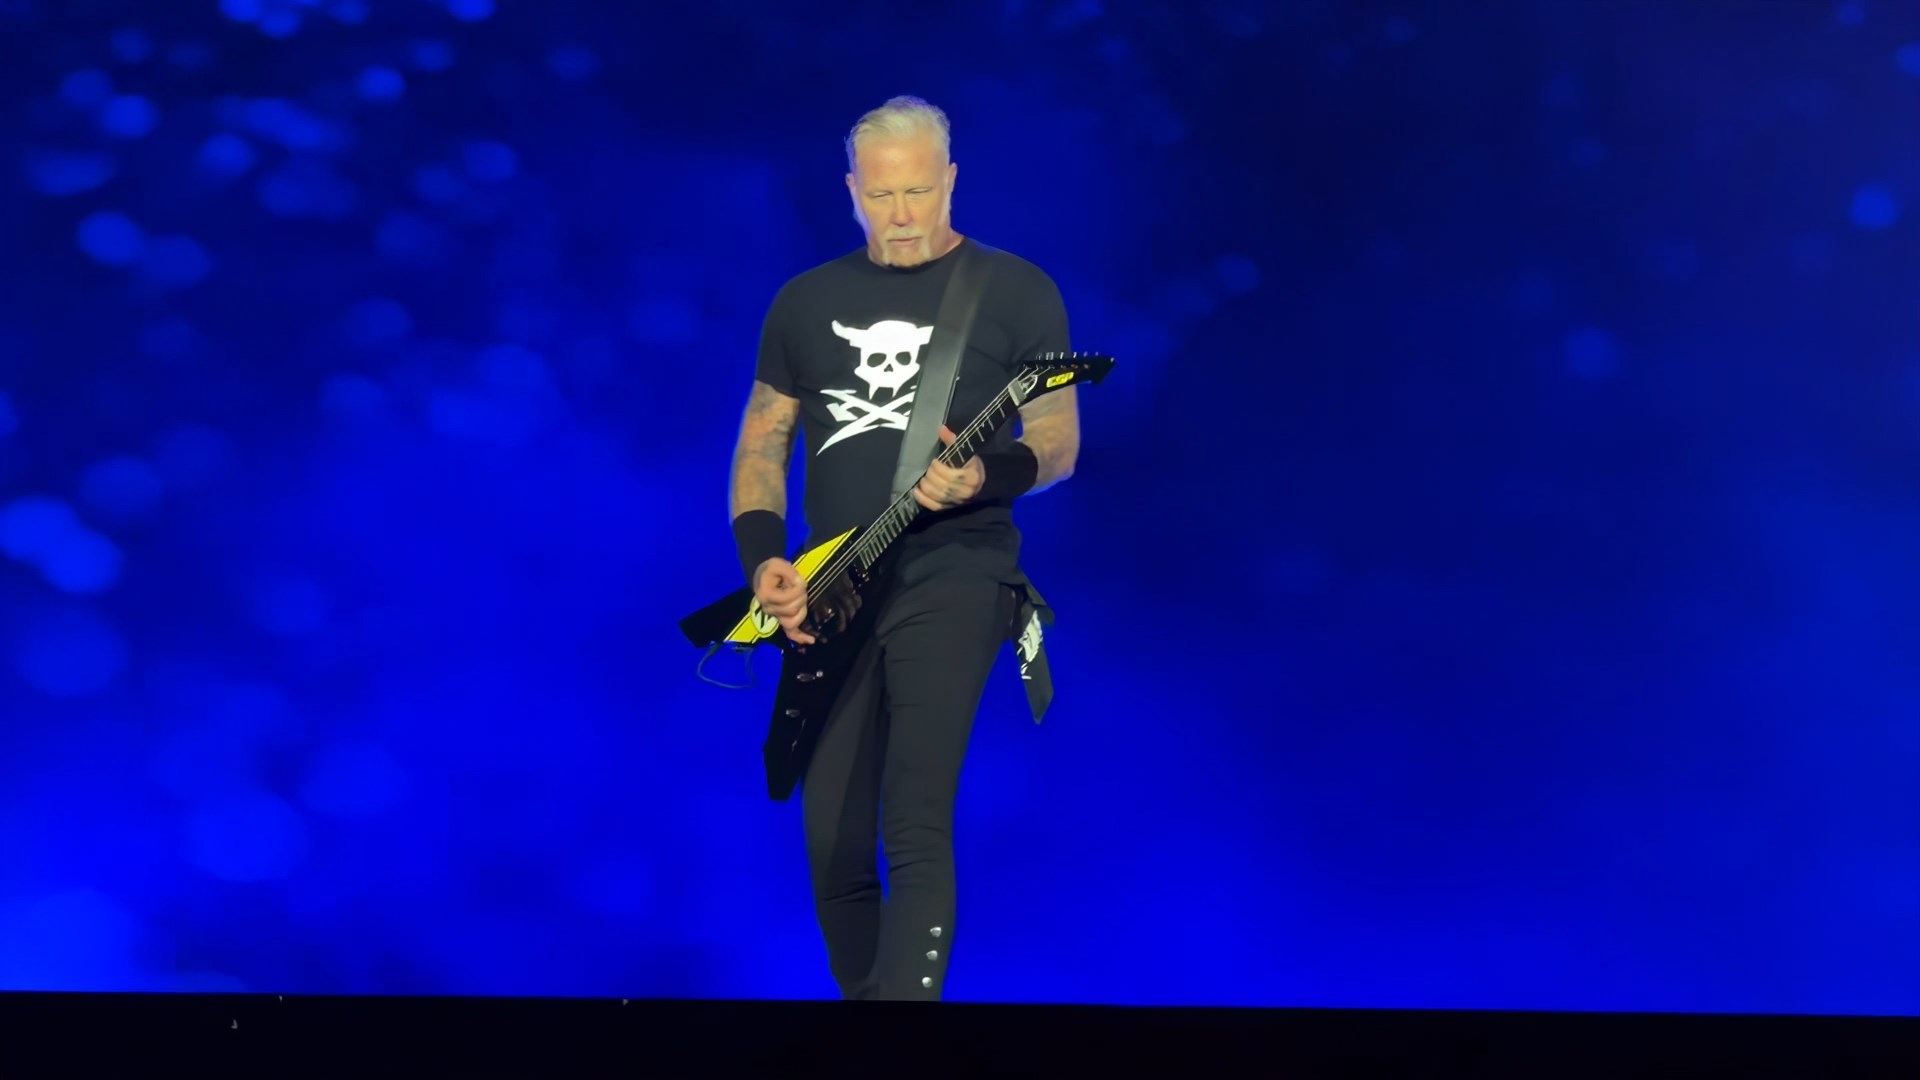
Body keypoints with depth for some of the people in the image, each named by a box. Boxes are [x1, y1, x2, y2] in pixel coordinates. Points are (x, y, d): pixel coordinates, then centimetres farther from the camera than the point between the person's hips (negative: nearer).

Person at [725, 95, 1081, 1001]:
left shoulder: (1016, 292, 1)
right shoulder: (806, 301, 12)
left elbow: (1059, 447, 0)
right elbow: (760, 442, 16)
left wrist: (985, 477, -22)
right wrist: (763, 561, 0)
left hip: (955, 576, -4)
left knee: (916, 827, -18)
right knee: (832, 842, 5)